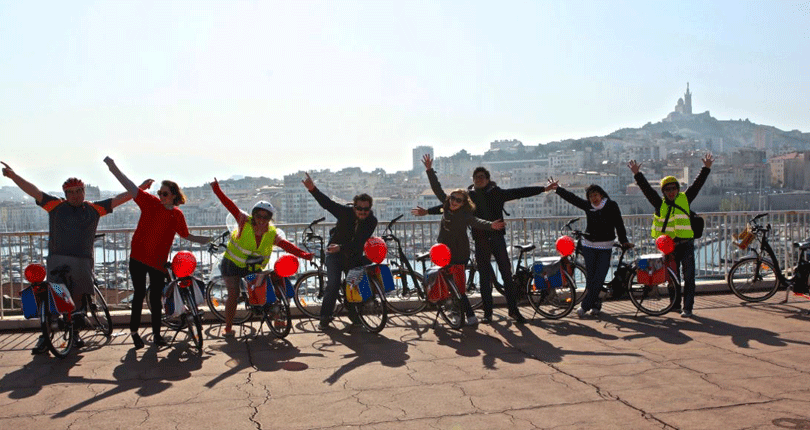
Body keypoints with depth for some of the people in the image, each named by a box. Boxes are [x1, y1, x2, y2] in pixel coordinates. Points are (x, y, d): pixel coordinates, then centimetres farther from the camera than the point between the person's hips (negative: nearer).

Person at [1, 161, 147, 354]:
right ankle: (45, 336, 4)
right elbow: (35, 192, 2)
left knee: (79, 299, 8)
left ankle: (74, 333, 23)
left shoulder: (94, 209, 10)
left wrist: (140, 188, 9)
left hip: (83, 262, 2)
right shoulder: (56, 206, 8)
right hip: (57, 260, -1)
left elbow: (118, 199, 11)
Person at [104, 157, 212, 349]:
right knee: (139, 294, 6)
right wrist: (114, 168, -21)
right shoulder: (150, 202, -4)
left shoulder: (177, 214, 1)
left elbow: (186, 235, 13)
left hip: (158, 261, 1)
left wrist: (203, 239, 5)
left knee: (156, 298, 7)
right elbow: (131, 187, -12)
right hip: (138, 257, -1)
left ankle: (156, 333, 20)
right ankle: (134, 331, 22)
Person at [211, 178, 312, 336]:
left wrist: (303, 254, -28)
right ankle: (228, 328, 1)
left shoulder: (271, 234, -10)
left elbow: (286, 245, -15)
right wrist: (217, 190, -27)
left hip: (253, 268, 3)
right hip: (232, 264, -3)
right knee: (233, 294, -10)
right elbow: (230, 205, -20)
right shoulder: (245, 222, -17)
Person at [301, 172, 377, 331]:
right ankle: (325, 316, -3)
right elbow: (327, 203, -27)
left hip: (353, 256, 2)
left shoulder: (371, 221, -17)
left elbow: (359, 244, -24)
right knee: (333, 284, -12)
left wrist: (341, 248, -36)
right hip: (335, 253, -2)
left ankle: (353, 313, 23)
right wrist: (313, 189, -41)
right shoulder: (346, 212, -18)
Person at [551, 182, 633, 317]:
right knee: (590, 278, 1)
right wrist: (557, 188, 0)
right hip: (589, 246, 2)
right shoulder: (587, 205, 2)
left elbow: (619, 224, -4)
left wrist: (624, 241, -8)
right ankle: (595, 304, 16)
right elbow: (571, 197, 4)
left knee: (599, 279, -7)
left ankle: (585, 306, -3)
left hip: (605, 247, -2)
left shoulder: (611, 206, -4)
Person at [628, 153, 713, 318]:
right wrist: (637, 174, -6)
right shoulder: (660, 204, 5)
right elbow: (646, 189, 0)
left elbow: (697, 185, 5)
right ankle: (675, 304, 23)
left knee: (688, 277, -4)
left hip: (686, 244, -1)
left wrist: (706, 168, 1)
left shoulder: (684, 200, 5)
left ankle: (688, 307, -1)